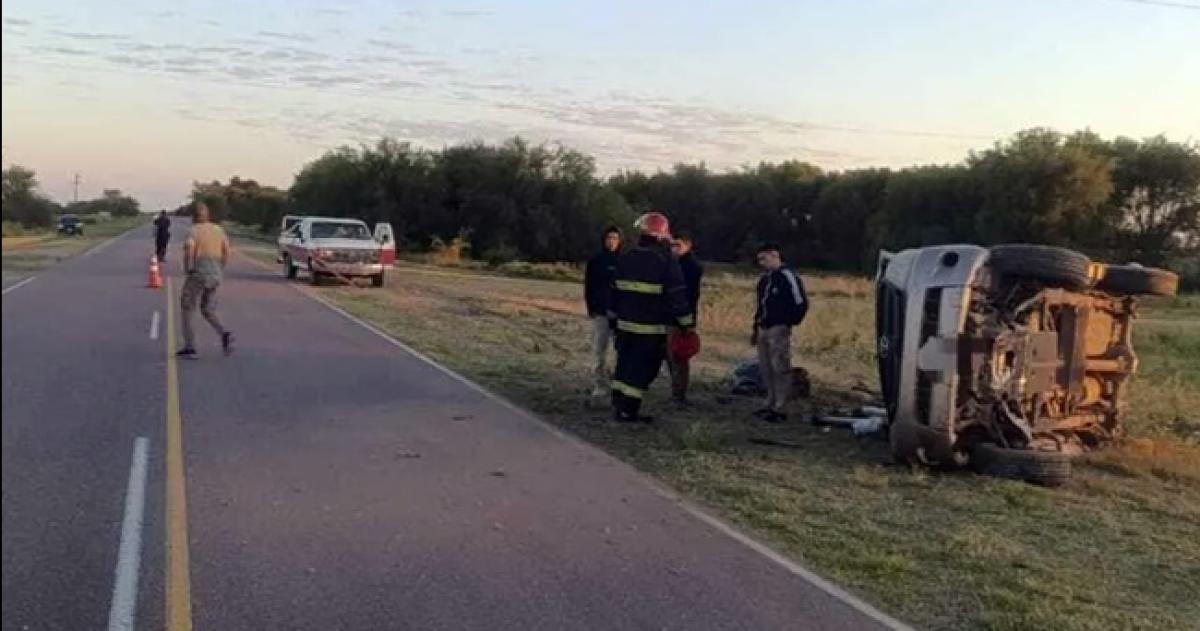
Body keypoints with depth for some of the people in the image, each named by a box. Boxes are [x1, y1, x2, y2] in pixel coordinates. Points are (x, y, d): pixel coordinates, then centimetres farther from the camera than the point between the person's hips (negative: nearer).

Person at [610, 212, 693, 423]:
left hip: (625, 324, 6)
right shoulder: (667, 261, -11)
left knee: (624, 365, 15)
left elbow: (615, 291, 15)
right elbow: (678, 296, -12)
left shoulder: (625, 259, 8)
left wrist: (614, 315, 24)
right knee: (642, 368, -1)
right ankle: (627, 411, -1)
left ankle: (618, 406, 20)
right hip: (652, 328, -6)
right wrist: (687, 323, -4)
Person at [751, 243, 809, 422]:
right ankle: (771, 403, 21)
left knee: (780, 368, -7)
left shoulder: (787, 276, -11)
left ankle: (779, 408, -5)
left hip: (779, 330, -9)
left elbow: (801, 303, -13)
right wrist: (756, 328, 23)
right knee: (766, 368, 12)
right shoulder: (764, 279, 17)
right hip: (764, 329, 9)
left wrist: (790, 323, -11)